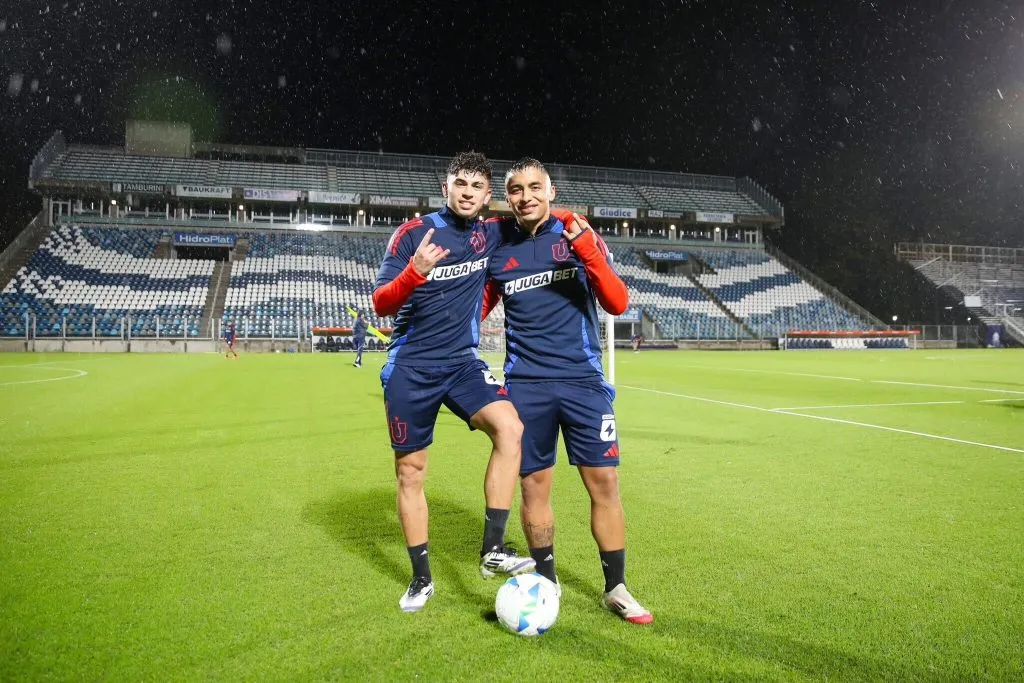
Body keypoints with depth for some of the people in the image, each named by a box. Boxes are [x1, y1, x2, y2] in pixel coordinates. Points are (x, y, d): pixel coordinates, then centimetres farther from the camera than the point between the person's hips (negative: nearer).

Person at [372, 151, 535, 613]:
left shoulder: (491, 235, 2)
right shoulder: (413, 233, -7)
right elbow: (380, 305, -12)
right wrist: (415, 272, -32)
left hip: (462, 363, 2)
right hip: (410, 367, -2)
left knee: (510, 427, -24)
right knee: (410, 472, 5)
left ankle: (492, 551, -14)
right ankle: (421, 579, 22)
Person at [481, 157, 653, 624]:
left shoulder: (579, 235, 1)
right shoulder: (499, 247, 4)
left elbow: (617, 304, -7)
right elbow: (476, 309, 16)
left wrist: (588, 253, -21)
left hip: (583, 380, -1)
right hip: (526, 385, 1)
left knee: (604, 484, 1)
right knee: (534, 485, 7)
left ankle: (616, 589, 19)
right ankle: (546, 581, 28)